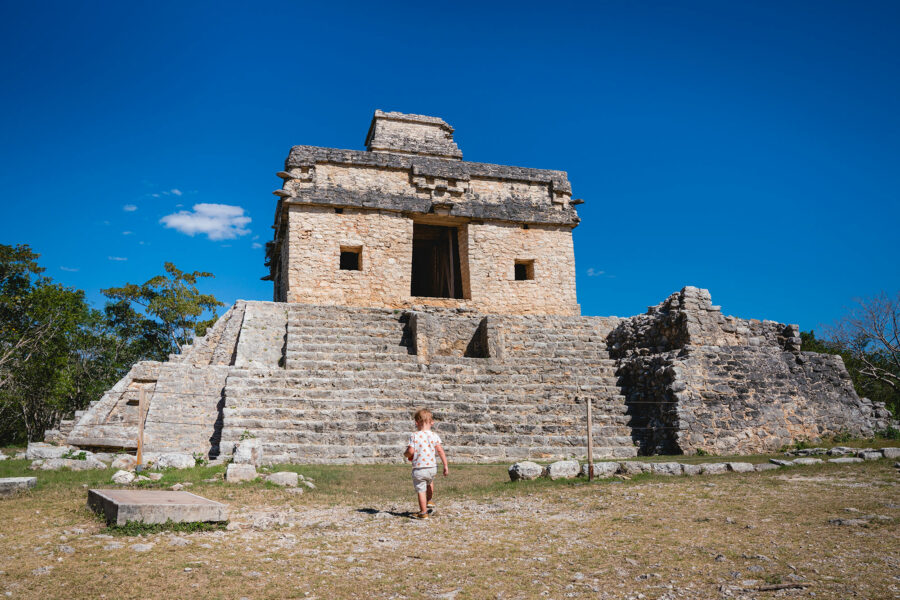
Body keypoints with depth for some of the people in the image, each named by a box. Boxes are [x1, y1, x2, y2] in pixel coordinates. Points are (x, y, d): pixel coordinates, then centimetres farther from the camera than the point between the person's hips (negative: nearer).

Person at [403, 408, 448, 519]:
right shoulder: (434, 435, 0)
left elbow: (411, 451, -15)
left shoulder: (414, 436, -8)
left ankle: (423, 512, 13)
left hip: (419, 468, -4)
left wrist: (405, 454, 9)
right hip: (432, 467, 4)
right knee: (430, 482, 34)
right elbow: (440, 451, -4)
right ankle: (429, 502, 37)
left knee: (421, 490, 7)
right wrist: (446, 466, -1)